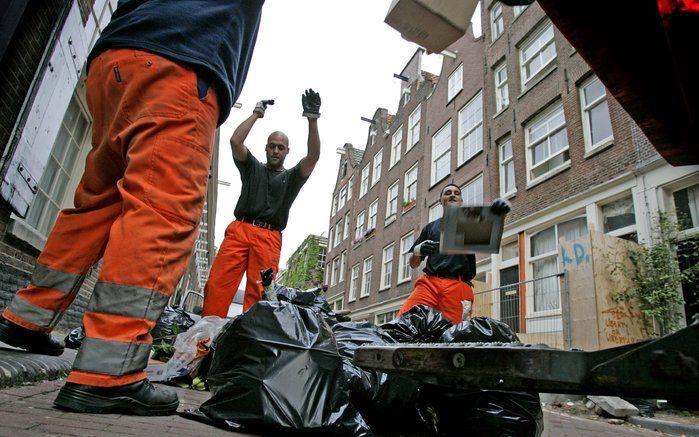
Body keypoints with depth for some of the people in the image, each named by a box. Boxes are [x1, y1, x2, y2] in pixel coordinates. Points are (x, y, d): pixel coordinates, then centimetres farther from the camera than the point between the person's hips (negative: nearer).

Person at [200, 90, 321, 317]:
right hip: (239, 230, 1)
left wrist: (312, 119, -6)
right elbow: (235, 141, 8)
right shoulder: (253, 168, 23)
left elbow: (313, 156, 3)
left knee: (258, 294, -10)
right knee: (217, 284, -11)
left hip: (269, 239, 0)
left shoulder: (292, 177, 20)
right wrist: (256, 114, 12)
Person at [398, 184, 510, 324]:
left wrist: (497, 213, -23)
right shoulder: (430, 227, 25)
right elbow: (413, 264, 23)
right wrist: (418, 251, 0)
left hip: (458, 286, -1)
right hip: (429, 282, 2)